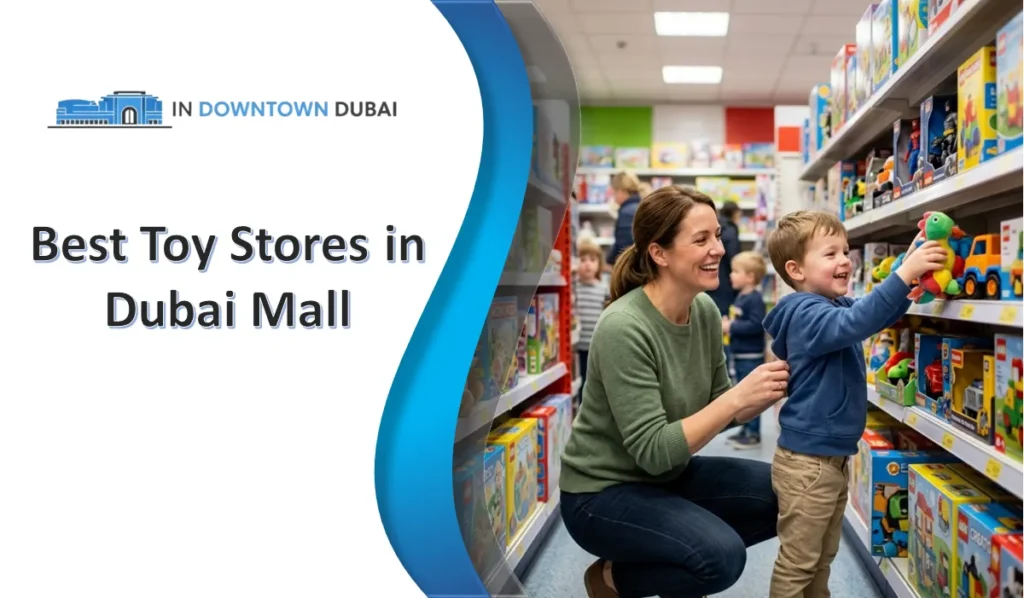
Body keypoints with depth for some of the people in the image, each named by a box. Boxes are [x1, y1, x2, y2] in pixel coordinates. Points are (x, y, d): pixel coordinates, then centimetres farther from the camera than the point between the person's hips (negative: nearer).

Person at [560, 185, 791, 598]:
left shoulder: (705, 311, -4)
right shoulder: (624, 328, -27)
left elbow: (715, 412, 4)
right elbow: (654, 451, -28)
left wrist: (767, 393, -15)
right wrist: (738, 396, -31)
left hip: (670, 476, 8)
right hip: (603, 493, -8)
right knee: (723, 556, -26)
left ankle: (677, 563, 15)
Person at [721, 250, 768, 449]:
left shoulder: (755, 299, -18)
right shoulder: (741, 297, 12)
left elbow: (756, 325, -27)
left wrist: (731, 327, -20)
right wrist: (727, 324, 5)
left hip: (751, 356, -10)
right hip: (740, 355, 10)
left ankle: (753, 434, 3)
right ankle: (746, 430, 26)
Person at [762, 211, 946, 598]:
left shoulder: (834, 306, 11)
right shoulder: (805, 313, -20)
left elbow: (882, 315, 18)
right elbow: (855, 323, -38)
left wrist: (910, 267, 2)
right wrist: (904, 273, -41)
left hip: (833, 457, 10)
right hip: (807, 461, -10)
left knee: (823, 557, 22)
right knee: (798, 564, 1)